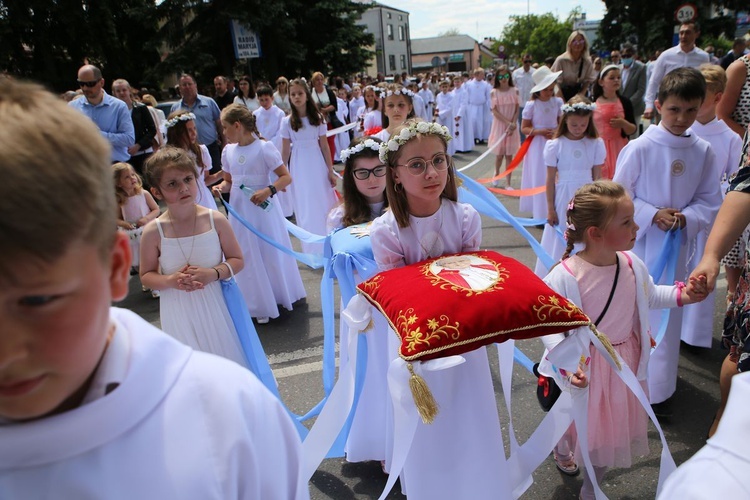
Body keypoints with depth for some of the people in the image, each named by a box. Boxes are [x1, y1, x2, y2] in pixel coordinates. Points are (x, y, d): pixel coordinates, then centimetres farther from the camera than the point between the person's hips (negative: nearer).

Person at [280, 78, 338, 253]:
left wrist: (330, 171, 0)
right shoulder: (287, 122, 0)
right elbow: (285, 151, 1)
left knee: (325, 205, 6)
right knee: (306, 209, 5)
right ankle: (315, 250, 17)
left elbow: (324, 146, 1)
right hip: (299, 168, -1)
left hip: (318, 165, 1)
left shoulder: (317, 118, 2)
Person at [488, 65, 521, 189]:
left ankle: (508, 182, 8)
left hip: (512, 127, 1)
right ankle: (496, 174, 36)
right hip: (499, 126, -1)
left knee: (509, 155, 3)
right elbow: (495, 111, -10)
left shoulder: (514, 91, 0)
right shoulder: (494, 92, -5)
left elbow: (517, 110, 0)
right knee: (499, 154, 6)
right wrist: (508, 123, -17)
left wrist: (513, 124, -15)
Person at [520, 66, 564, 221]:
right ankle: (541, 214, 8)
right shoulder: (531, 105, -7)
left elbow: (561, 123, 11)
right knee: (540, 179, -1)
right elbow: (524, 128, -3)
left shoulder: (558, 102, 2)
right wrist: (539, 131, -19)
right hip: (538, 145, -3)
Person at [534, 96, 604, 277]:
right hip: (563, 200, -1)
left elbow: (597, 177, 3)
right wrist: (550, 208, -2)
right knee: (560, 244, 6)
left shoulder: (596, 144, -1)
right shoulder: (555, 145, -6)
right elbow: (550, 179, -3)